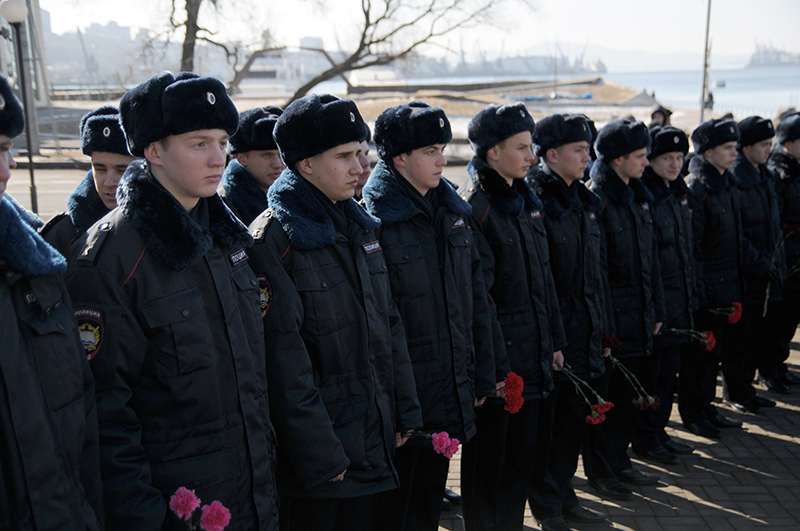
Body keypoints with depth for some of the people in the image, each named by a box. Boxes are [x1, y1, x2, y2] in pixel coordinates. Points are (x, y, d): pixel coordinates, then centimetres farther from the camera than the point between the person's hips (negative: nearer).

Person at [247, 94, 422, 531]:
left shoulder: (360, 227, 8)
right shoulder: (271, 240, -16)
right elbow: (283, 360, -19)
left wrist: (405, 413, 9)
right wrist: (319, 454, -17)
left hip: (373, 442, 7)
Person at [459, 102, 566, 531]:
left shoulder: (526, 202, 12)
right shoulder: (474, 208, -14)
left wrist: (554, 341, 15)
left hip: (533, 353, 8)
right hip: (497, 356, -8)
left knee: (526, 453, 18)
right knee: (490, 460, 5)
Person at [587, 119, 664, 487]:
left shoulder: (638, 197, 14)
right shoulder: (596, 198, -13)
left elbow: (651, 258, 17)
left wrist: (656, 310, 15)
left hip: (640, 315, 8)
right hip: (614, 315, -8)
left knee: (629, 390, 12)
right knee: (611, 392, 1)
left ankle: (618, 461, 25)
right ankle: (607, 467, 15)